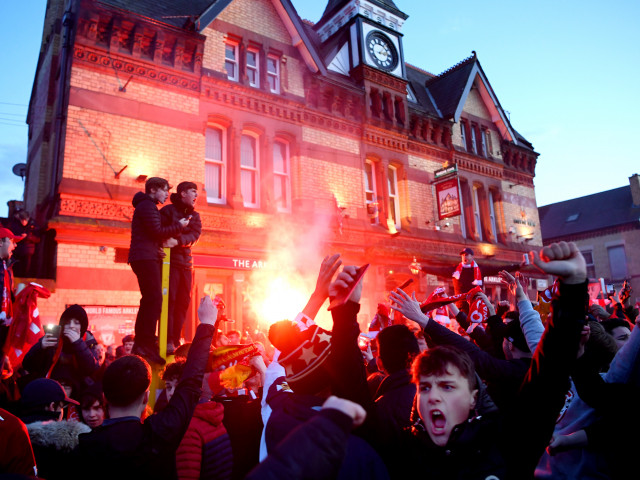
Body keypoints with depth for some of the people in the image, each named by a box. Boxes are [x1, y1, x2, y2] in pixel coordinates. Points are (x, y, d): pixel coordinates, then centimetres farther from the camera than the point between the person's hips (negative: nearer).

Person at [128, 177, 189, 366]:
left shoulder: (146, 206, 26)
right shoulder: (147, 206, -6)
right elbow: (157, 232, -15)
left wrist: (157, 248, 9)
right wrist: (179, 226, -4)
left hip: (146, 258, 11)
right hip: (145, 258, -11)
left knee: (148, 301, 11)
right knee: (154, 300, -15)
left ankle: (140, 343, 16)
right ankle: (147, 345, -17)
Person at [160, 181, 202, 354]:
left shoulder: (194, 215, 15)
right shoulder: (169, 210, 1)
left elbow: (195, 235, -2)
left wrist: (178, 240, -19)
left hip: (186, 262, 6)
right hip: (170, 260, -6)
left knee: (183, 302, 6)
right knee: (169, 300, -10)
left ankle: (176, 340, 12)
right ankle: (168, 341, -10)